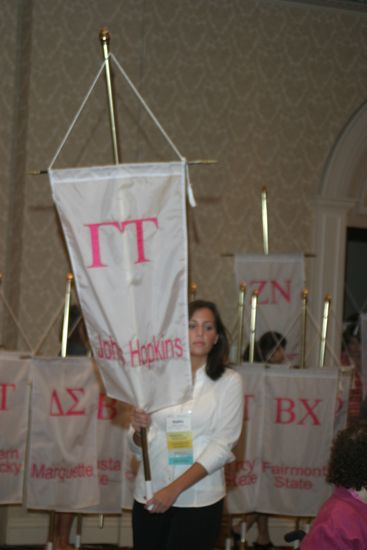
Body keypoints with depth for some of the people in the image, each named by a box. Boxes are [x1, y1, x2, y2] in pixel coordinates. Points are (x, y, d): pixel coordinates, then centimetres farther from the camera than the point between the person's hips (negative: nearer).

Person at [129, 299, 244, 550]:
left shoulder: (229, 381, -1)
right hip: (149, 498, 2)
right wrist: (139, 430, -14)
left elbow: (222, 446, -8)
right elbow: (139, 447, 9)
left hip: (199, 501, -2)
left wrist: (175, 488, -16)